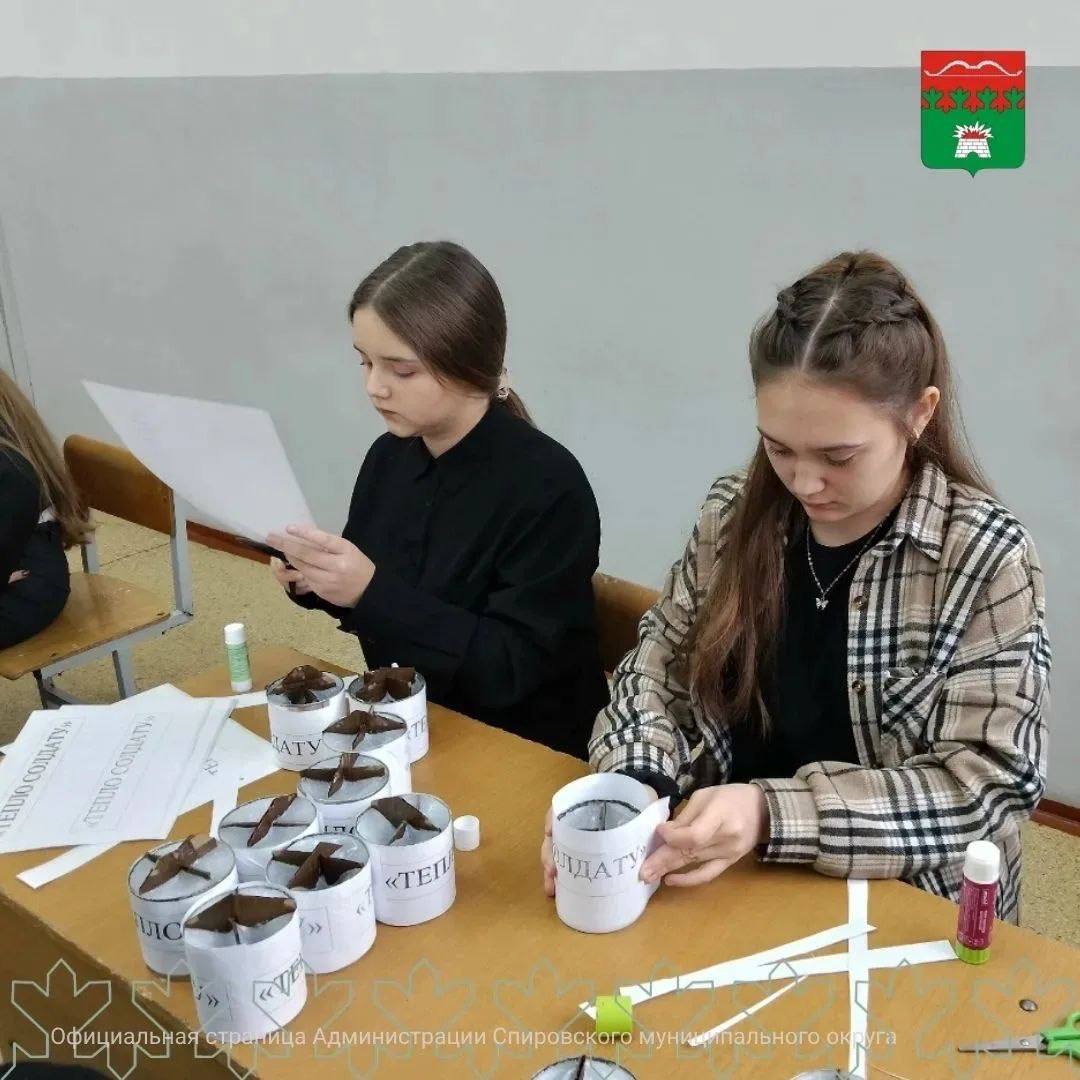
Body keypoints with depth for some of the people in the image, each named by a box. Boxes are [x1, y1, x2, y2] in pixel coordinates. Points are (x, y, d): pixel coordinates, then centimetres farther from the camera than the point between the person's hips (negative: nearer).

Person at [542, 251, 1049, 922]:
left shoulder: (988, 560, -13)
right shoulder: (736, 513, -1)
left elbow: (984, 788, -15)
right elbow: (660, 670, 3)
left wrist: (773, 815, -25)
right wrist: (627, 784, -17)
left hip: (909, 911, -2)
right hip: (729, 880, 2)